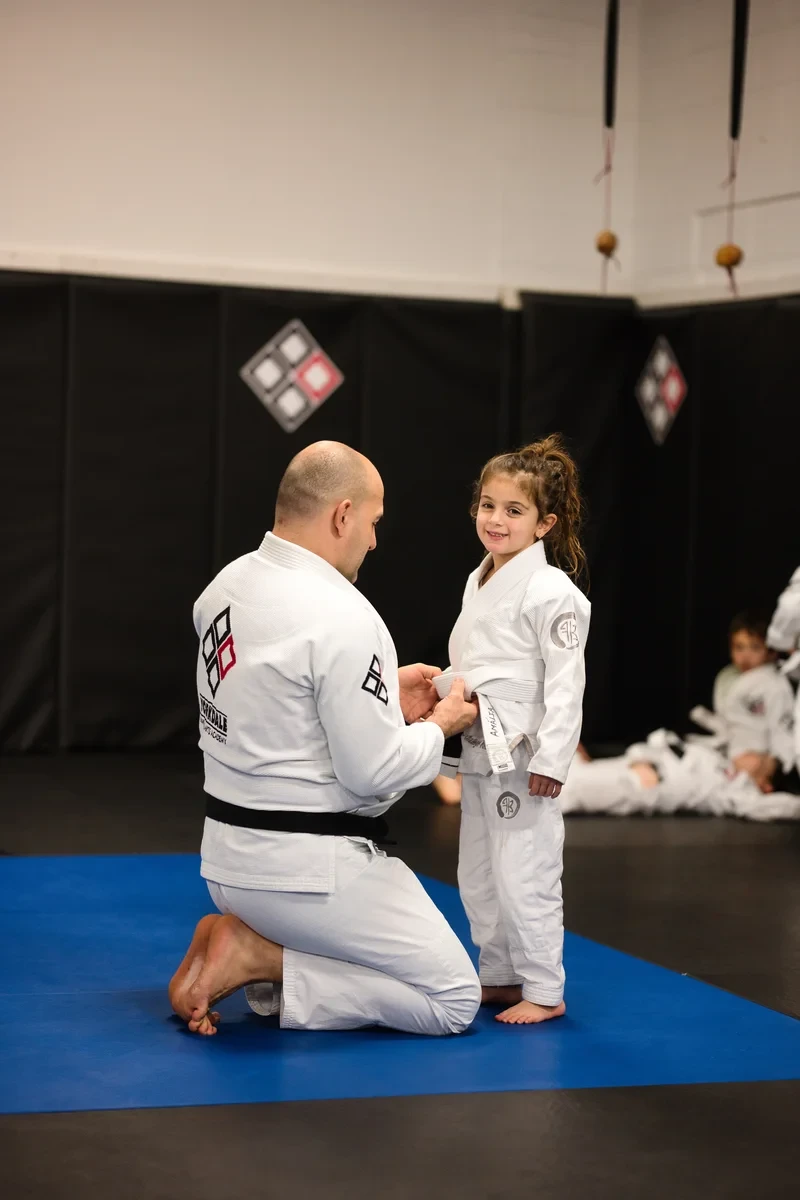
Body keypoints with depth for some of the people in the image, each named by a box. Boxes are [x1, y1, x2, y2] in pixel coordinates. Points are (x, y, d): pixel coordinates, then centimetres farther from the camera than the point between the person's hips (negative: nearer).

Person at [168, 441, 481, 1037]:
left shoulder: (227, 585, 4)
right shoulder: (344, 619, -22)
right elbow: (374, 771, -19)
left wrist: (383, 694, 14)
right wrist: (439, 726, 0)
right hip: (310, 871, -9)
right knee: (454, 1000, 3)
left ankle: (251, 948, 6)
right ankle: (257, 960, -6)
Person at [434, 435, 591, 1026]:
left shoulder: (551, 592, -15)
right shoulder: (480, 583, 11)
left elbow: (566, 683, -17)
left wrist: (550, 760, -20)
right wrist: (440, 688, 6)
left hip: (523, 756, -9)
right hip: (477, 752, 9)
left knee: (524, 876, -5)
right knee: (478, 875, 16)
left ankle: (544, 991, 8)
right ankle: (501, 976, 31)